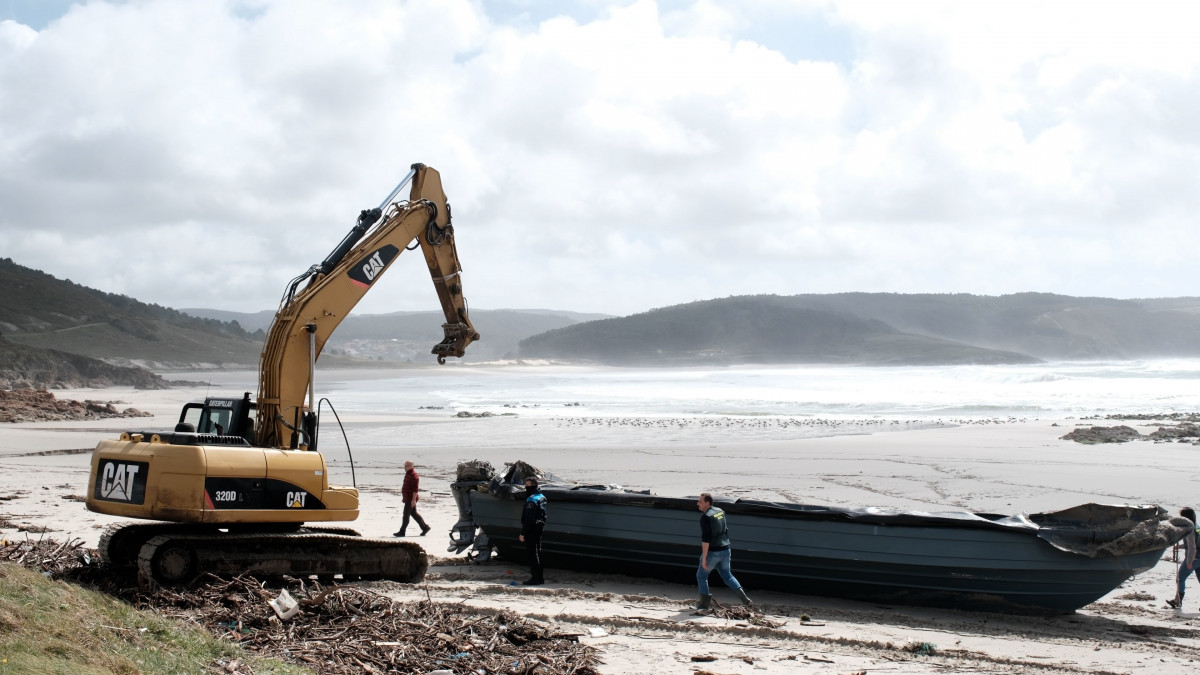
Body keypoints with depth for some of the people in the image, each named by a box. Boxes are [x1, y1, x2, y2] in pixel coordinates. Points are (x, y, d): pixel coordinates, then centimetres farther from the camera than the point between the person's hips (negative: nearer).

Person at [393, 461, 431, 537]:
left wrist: (413, 499, -25)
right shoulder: (408, 474, 14)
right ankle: (425, 527, 19)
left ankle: (402, 532, -1)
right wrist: (404, 497, 23)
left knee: (406, 515, -5)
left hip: (410, 499, -10)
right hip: (407, 498, 10)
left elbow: (415, 489, -22)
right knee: (414, 514, 14)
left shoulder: (414, 475, -17)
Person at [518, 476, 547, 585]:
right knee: (538, 552, 15)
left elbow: (528, 519, -22)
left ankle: (535, 578, -5)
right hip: (540, 527, 10)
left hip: (532, 529, -10)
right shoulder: (541, 497, 12)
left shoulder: (531, 500, -19)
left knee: (532, 553, -5)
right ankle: (540, 577, 21)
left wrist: (523, 533, -20)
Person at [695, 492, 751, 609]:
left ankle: (705, 603, 11)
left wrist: (704, 558, -22)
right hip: (725, 550, 8)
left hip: (712, 551, -8)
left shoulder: (706, 517, -18)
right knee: (727, 575, 19)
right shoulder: (720, 512, 8)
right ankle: (744, 597, 8)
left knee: (701, 576, 9)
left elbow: (705, 539, -23)